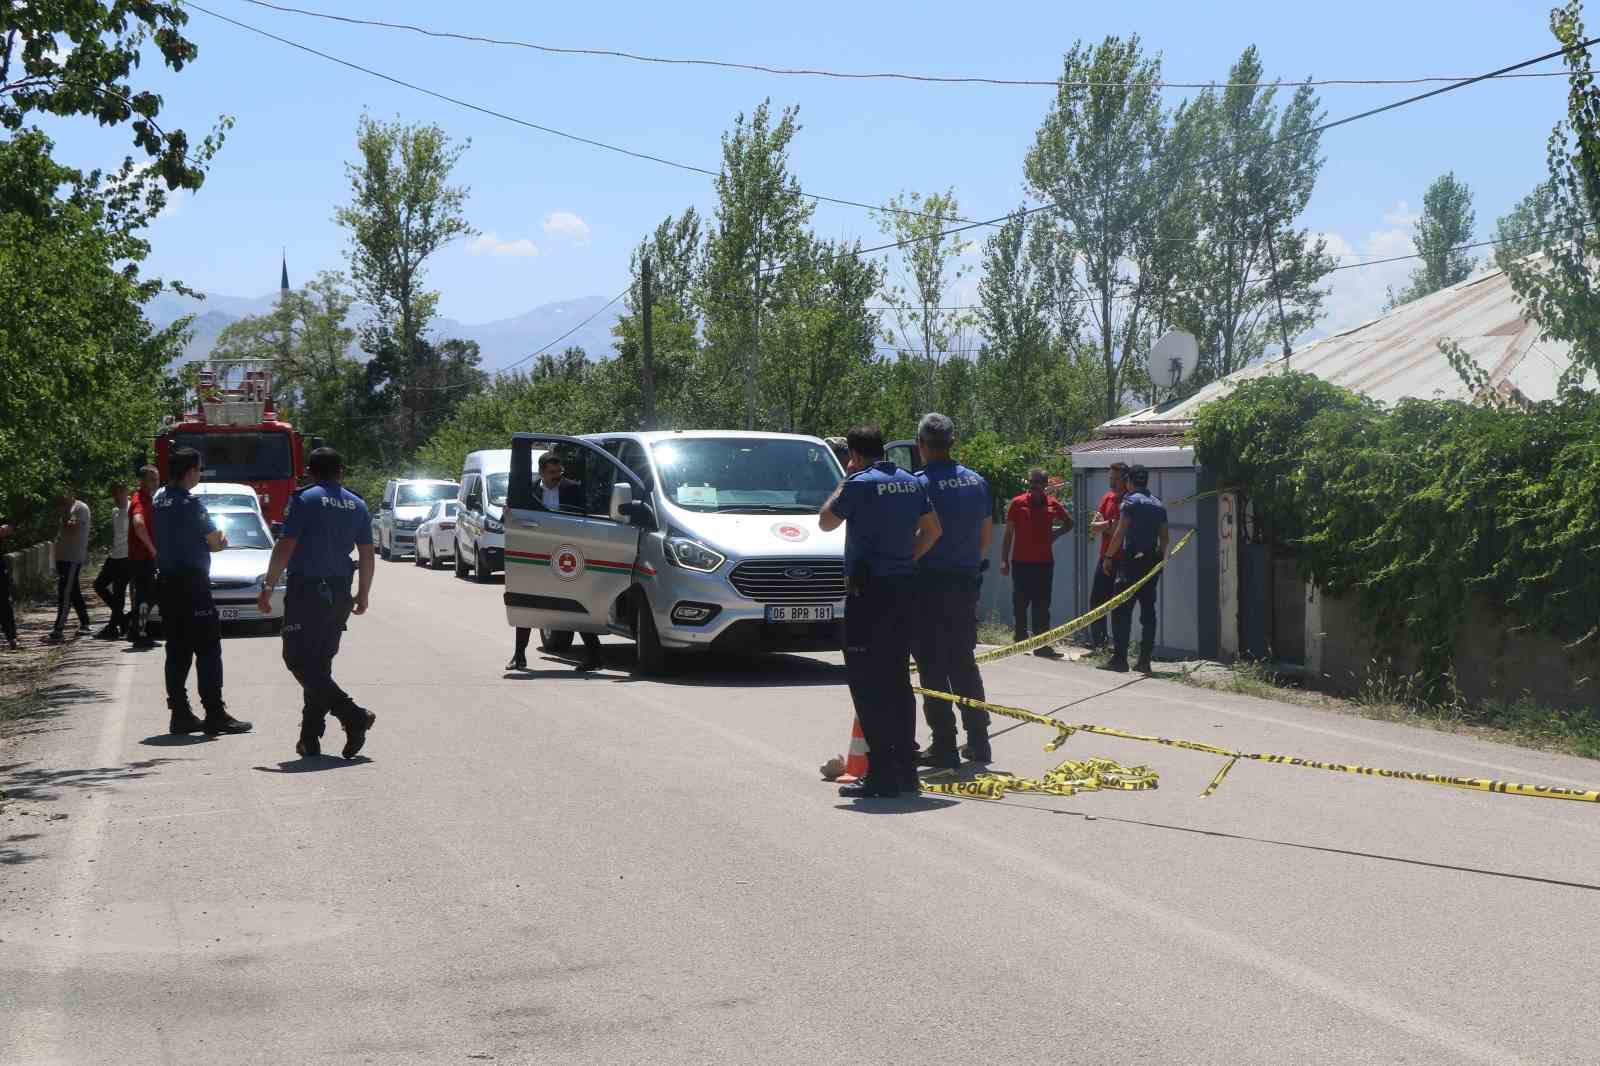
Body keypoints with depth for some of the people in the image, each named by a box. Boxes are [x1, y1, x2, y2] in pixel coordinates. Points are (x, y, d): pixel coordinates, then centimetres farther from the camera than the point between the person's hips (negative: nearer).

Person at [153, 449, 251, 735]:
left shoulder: (161, 502, 12)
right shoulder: (190, 502, -14)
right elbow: (218, 542, -9)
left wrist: (209, 542, 10)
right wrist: (220, 540, 13)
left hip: (167, 582, 8)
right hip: (192, 583, -8)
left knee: (177, 651, 9)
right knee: (208, 650, -5)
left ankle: (180, 714, 10)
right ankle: (215, 714, -6)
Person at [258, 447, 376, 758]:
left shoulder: (304, 500, -7)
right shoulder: (357, 505, 10)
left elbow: (285, 548, -11)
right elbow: (367, 555, 13)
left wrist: (268, 587, -5)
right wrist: (363, 594, 23)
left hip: (306, 591, -6)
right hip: (339, 593, 6)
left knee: (298, 659, -4)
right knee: (320, 663, 13)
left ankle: (353, 716, -17)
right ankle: (310, 738, 12)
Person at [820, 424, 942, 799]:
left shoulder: (861, 484, -12)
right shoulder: (911, 483, 10)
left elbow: (826, 522, 0)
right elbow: (932, 529, 18)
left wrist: (844, 482, 9)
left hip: (870, 590, -8)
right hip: (904, 588, 8)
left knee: (867, 682, -4)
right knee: (898, 680, 14)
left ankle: (882, 772, -8)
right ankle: (906, 768, 16)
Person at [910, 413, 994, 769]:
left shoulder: (919, 484, -14)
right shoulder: (977, 482, 6)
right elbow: (987, 536, 14)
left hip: (929, 584, -6)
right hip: (966, 582, 6)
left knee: (933, 668, 0)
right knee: (964, 663, 16)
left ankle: (944, 746, 1)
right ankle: (978, 740, 18)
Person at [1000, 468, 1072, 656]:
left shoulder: (1052, 504, 5)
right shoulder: (1018, 503, -2)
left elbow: (1069, 523, 22)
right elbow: (1008, 533, 1)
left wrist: (1055, 534, 4)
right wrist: (1004, 560, -3)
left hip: (1044, 562, 2)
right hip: (1021, 562, -2)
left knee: (1042, 605, 2)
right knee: (1020, 603, 5)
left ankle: (1041, 644, 3)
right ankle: (1020, 636, 16)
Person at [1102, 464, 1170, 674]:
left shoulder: (1131, 501, -7)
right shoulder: (1159, 505, 14)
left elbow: (1120, 533, -12)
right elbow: (1164, 538, 15)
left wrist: (1108, 557, -6)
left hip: (1132, 559, -7)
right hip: (1152, 561, 7)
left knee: (1121, 610, -4)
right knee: (1148, 610, 8)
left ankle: (1119, 658, -9)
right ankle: (1145, 660, 7)